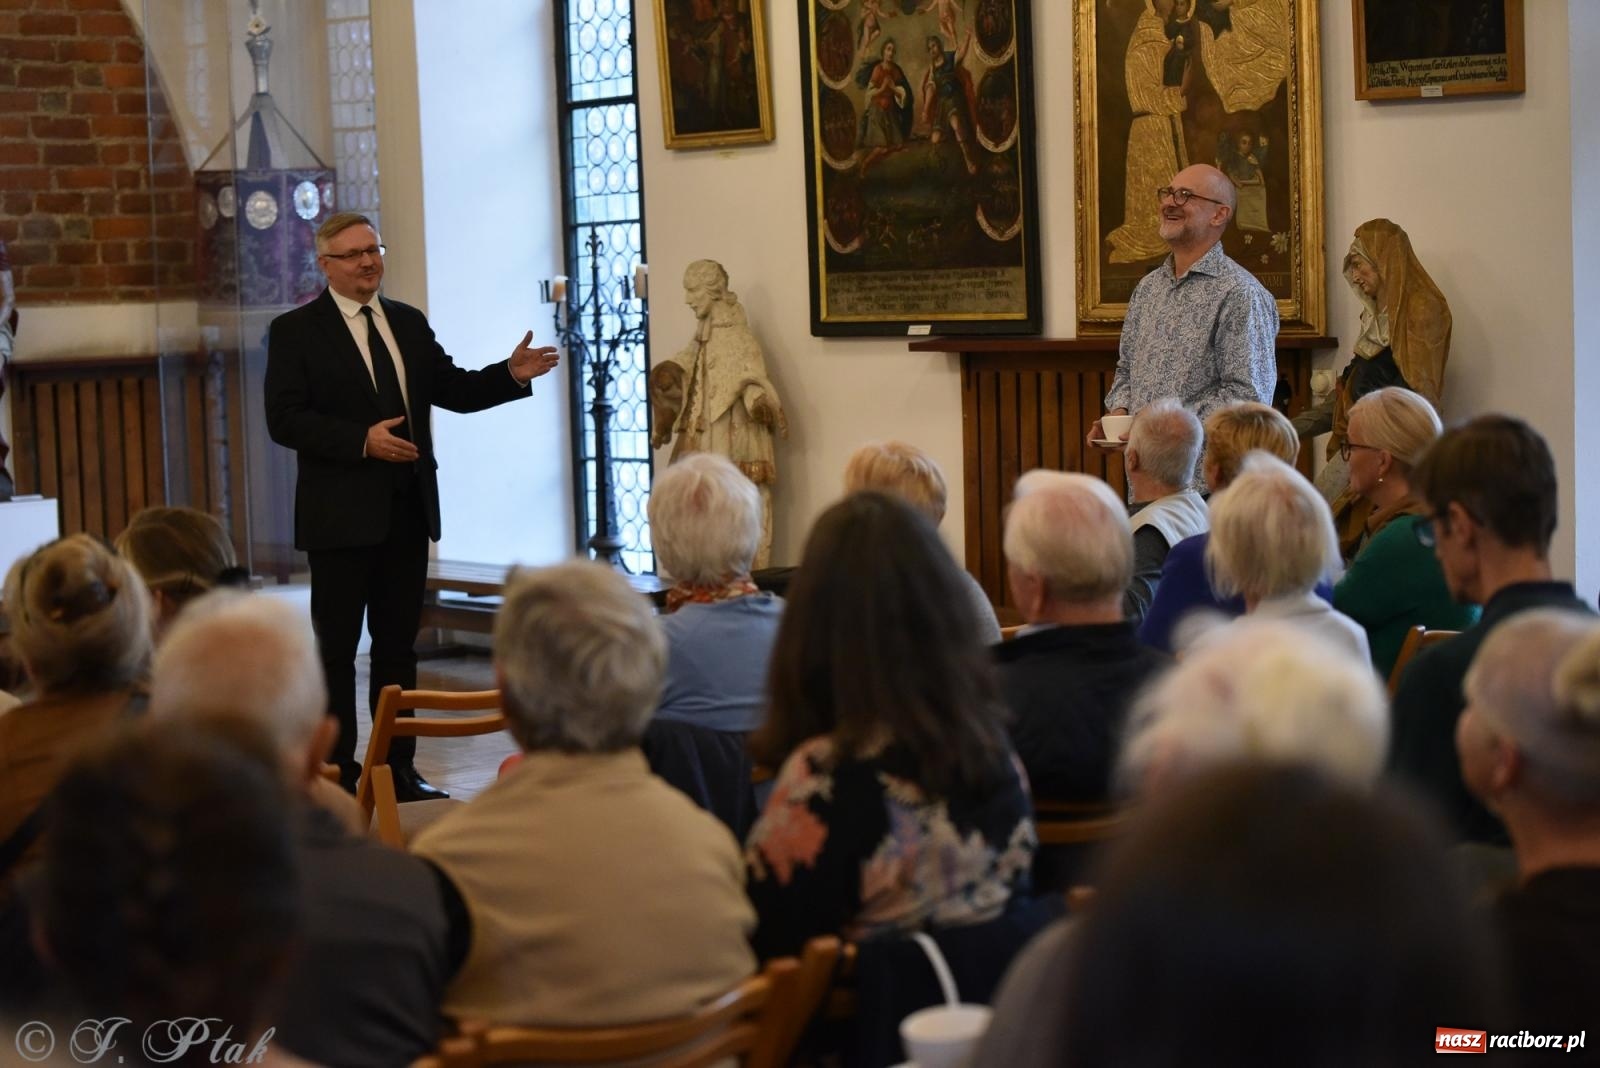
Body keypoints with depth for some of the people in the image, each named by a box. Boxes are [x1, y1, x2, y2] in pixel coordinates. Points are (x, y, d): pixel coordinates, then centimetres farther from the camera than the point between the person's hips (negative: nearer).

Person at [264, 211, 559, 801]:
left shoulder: (409, 323, 13)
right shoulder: (296, 331, -4)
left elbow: (454, 390, 13)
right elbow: (284, 419, -12)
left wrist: (511, 374, -5)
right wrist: (362, 440, -22)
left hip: (408, 509, 6)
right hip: (342, 514, -5)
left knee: (399, 643, 11)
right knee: (337, 647, 1)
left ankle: (398, 769, 17)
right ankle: (337, 773, 7)